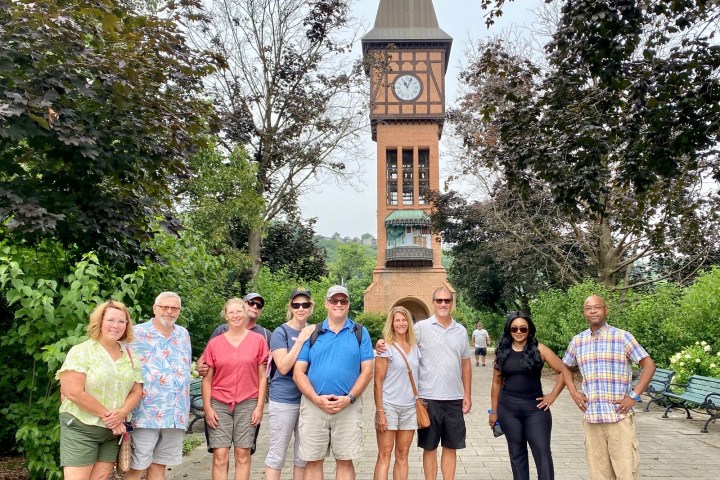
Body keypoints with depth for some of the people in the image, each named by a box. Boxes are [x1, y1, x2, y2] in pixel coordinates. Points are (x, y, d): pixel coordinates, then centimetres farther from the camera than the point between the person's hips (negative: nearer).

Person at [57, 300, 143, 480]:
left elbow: (136, 391, 7)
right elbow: (73, 392, -17)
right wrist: (107, 415, -15)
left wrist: (122, 413, -13)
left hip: (113, 431, 5)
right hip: (80, 427, -5)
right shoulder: (81, 351, -9)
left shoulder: (130, 356, 8)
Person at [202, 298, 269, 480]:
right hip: (219, 404, 0)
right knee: (220, 456, -1)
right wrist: (207, 407, -2)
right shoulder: (214, 343, 2)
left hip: (247, 404, 0)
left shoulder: (258, 340, 0)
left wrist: (260, 406, -2)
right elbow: (207, 378, 5)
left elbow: (262, 376, 2)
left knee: (242, 455, 6)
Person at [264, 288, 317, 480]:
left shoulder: (315, 332, 7)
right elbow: (283, 367, -17)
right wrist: (301, 340, -21)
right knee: (276, 455, 2)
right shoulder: (281, 332, -6)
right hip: (284, 400, -5)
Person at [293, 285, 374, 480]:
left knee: (345, 461, 7)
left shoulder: (360, 332, 5)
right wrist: (316, 399, -12)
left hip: (348, 406, 0)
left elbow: (367, 371, 1)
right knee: (313, 461, 7)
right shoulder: (311, 333, 6)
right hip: (313, 405, 1)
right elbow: (298, 372, 1)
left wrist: (349, 398, -12)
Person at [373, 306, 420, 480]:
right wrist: (379, 411, -12)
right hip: (389, 406, -5)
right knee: (384, 455, -1)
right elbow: (378, 382, -8)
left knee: (402, 455, 10)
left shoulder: (415, 348, 9)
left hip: (410, 408, 5)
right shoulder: (386, 347, -6)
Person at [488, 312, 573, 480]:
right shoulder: (502, 352, 3)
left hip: (535, 407, -2)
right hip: (508, 408, 2)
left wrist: (553, 395, -5)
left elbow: (564, 372, -1)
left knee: (542, 452, -3)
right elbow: (497, 382, 8)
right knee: (516, 453, 11)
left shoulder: (539, 349, -3)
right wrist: (494, 411, 8)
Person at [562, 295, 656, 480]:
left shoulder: (623, 337, -3)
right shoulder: (577, 341, 8)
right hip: (591, 418, 4)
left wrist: (634, 396, -10)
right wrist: (574, 392, 8)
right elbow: (565, 367, 23)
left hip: (619, 417, -3)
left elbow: (649, 365, -2)